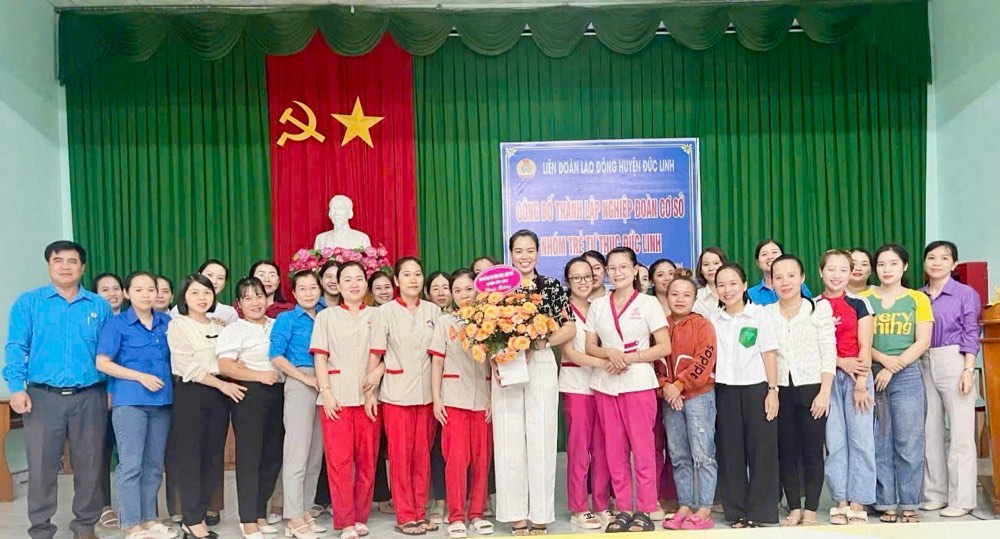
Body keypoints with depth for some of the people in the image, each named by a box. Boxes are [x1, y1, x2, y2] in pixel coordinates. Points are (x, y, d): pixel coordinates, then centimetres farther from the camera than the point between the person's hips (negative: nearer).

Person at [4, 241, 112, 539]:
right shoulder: (28, 302, 5)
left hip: (90, 397, 1)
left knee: (89, 464, 7)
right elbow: (16, 347, 0)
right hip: (43, 397, -1)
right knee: (41, 465, 2)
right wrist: (17, 387, -11)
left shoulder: (99, 306, 8)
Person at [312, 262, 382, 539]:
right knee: (339, 460, -3)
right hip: (336, 397, -1)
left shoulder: (376, 316, 11)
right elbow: (320, 357, 4)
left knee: (367, 460, 3)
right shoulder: (326, 317, 10)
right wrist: (326, 393, -7)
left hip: (368, 396, 1)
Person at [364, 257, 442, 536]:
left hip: (426, 392, 3)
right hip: (396, 393, -2)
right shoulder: (386, 311, -2)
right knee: (400, 455, 2)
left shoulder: (434, 311, 5)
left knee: (422, 454, 7)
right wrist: (370, 391, -7)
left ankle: (420, 512, 18)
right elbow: (375, 353, -2)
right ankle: (405, 516, 11)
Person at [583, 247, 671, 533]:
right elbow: (590, 347, 8)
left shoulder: (648, 303, 0)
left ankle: (644, 511, 8)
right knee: (614, 450, 7)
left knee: (642, 448, -1)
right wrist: (610, 353, -12)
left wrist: (629, 358, -13)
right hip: (605, 385, 4)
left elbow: (664, 347, -4)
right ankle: (623, 509, 15)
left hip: (638, 384, -3)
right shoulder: (598, 306, 10)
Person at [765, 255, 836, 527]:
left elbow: (828, 352, -3)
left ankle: (810, 510, 12)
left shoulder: (819, 308, 1)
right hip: (780, 390, 2)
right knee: (786, 451, 5)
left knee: (812, 451, 2)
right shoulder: (765, 313, 7)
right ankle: (794, 509, 15)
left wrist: (824, 391, -10)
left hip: (812, 387, -2)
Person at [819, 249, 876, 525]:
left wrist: (861, 384, -10)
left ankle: (858, 504, 4)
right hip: (826, 377, 1)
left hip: (858, 376, -1)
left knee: (861, 440, -3)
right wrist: (841, 362, -13)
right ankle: (840, 502, 10)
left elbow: (865, 347, -2)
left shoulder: (859, 304, 3)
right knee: (834, 441, 2)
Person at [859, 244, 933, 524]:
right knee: (880, 443, 3)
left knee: (909, 444, 0)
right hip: (873, 376, 1)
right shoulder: (863, 298, 6)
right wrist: (883, 360, -14)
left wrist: (894, 367, -11)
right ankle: (886, 503, 11)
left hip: (907, 376, 0)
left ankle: (909, 505, 9)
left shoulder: (918, 299, 6)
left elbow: (923, 342, -1)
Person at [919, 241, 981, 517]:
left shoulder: (966, 294, -1)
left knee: (960, 433, -2)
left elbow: (971, 336, -3)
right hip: (923, 365, 5)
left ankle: (961, 499, 5)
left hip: (954, 362, -4)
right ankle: (935, 494, 18)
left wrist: (968, 370, -12)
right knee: (931, 431, 9)